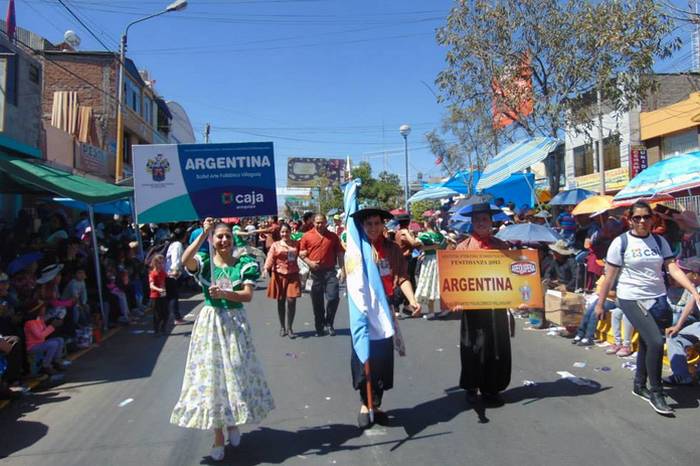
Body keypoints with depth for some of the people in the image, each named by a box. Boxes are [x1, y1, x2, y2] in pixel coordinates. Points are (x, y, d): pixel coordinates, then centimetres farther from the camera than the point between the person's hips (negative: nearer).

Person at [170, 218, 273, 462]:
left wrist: (224, 293, -28)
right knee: (211, 374, 3)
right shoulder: (204, 262, -2)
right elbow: (184, 260, -25)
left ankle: (232, 423, 36)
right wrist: (203, 234, -27)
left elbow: (248, 295, -13)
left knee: (236, 372, 10)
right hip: (210, 323, 0)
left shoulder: (245, 264, -2)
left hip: (235, 323, 0)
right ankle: (218, 435, 17)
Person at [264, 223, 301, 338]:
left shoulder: (296, 244, 6)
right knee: (281, 302, 9)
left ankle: (289, 328, 9)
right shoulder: (275, 245, 1)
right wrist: (266, 269, -20)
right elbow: (270, 259, -7)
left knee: (291, 301, -5)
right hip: (279, 275, 0)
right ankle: (282, 327, 24)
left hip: (293, 275, 0)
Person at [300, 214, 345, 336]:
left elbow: (339, 253, 7)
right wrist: (309, 262, -11)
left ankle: (329, 323, 15)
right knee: (317, 302, 8)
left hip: (330, 271, 0)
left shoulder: (333, 236, 5)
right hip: (315, 272, 0)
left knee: (333, 298, -8)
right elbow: (301, 253, 5)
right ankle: (319, 327, 22)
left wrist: (342, 269, 0)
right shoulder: (307, 236, 2)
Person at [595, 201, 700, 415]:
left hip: (658, 299, 5)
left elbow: (674, 269, -1)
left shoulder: (659, 241, 7)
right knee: (656, 342, -16)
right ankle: (656, 393, -1)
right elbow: (609, 276, -5)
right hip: (632, 299, -5)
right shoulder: (621, 242, -7)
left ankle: (639, 385, 32)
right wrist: (600, 303, -3)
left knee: (647, 343, 13)